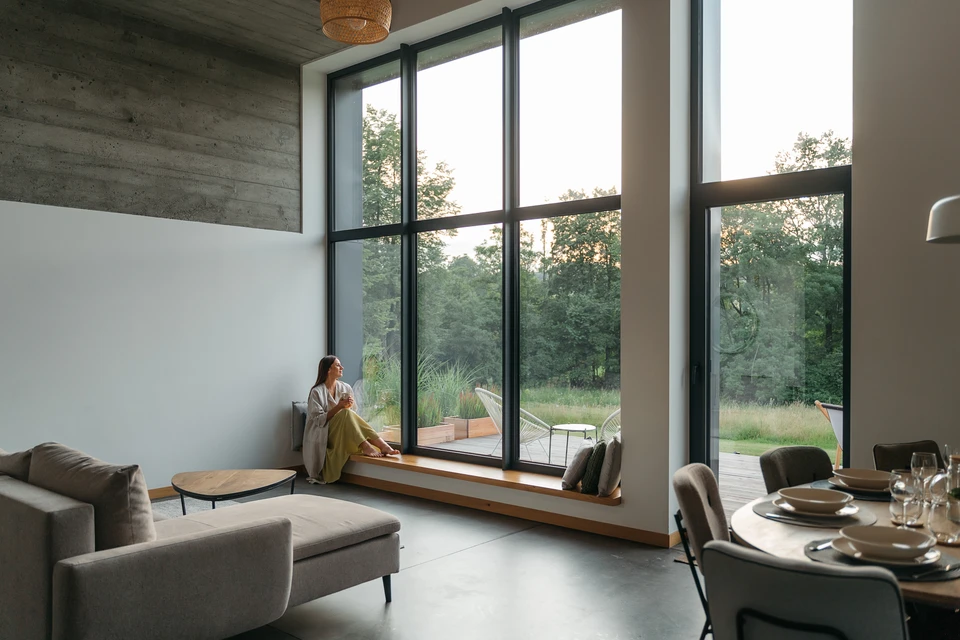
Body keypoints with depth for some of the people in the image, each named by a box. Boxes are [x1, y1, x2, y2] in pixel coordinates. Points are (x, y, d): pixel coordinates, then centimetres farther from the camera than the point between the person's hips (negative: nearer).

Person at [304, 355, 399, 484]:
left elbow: (353, 413, 9)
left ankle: (382, 444, -40)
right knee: (346, 413, -30)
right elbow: (318, 420, -12)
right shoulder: (317, 391, -6)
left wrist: (350, 405, -12)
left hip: (346, 434, 5)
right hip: (323, 436, -4)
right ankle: (366, 447, -40)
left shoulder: (346, 388, 9)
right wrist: (338, 407, -21)